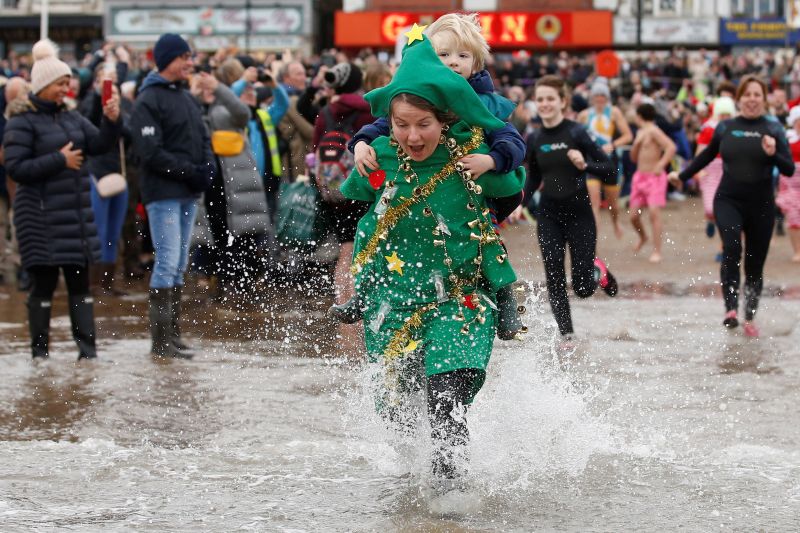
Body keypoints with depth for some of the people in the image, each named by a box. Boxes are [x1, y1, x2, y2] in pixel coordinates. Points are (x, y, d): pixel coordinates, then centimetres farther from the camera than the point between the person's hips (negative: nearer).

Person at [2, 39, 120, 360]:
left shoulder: (72, 119, 14)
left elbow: (99, 145, 5)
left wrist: (111, 122, -14)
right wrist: (59, 160, -15)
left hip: (76, 213, 6)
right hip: (41, 218, -6)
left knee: (80, 282, 6)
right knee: (44, 283, -2)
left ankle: (87, 347, 7)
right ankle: (40, 349, 6)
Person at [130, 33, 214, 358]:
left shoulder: (187, 98, 17)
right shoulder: (149, 101, -10)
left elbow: (203, 137, 20)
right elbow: (150, 151, -18)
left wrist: (208, 167, -1)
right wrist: (191, 171, -18)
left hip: (188, 193, 9)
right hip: (163, 193, -9)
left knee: (179, 264, 10)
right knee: (168, 262, -11)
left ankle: (172, 335, 16)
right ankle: (161, 340, -10)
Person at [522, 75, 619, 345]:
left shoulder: (577, 133, -10)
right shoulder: (534, 139, 3)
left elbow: (611, 170, -11)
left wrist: (585, 165, -28)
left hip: (579, 214, -3)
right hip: (549, 217, 3)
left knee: (583, 288, -1)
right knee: (555, 280, -3)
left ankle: (598, 270, 33)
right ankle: (566, 334, 10)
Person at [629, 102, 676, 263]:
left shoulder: (653, 131, -12)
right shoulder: (640, 132, 15)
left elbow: (671, 147, -24)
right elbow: (634, 158, 19)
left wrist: (661, 165, -21)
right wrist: (636, 143, 2)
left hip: (654, 178, -8)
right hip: (640, 176, 8)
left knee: (654, 212, -15)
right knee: (634, 215, 6)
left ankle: (657, 252, -13)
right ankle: (643, 237, 35)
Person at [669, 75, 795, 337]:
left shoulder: (773, 129, -1)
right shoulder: (725, 128, 4)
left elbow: (789, 170, -4)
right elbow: (707, 155, 21)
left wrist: (773, 154, -22)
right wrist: (682, 176, 29)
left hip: (761, 204, 0)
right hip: (728, 199, 0)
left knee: (755, 264, 7)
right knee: (731, 248, -25)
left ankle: (750, 318, 22)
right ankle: (730, 309, -29)